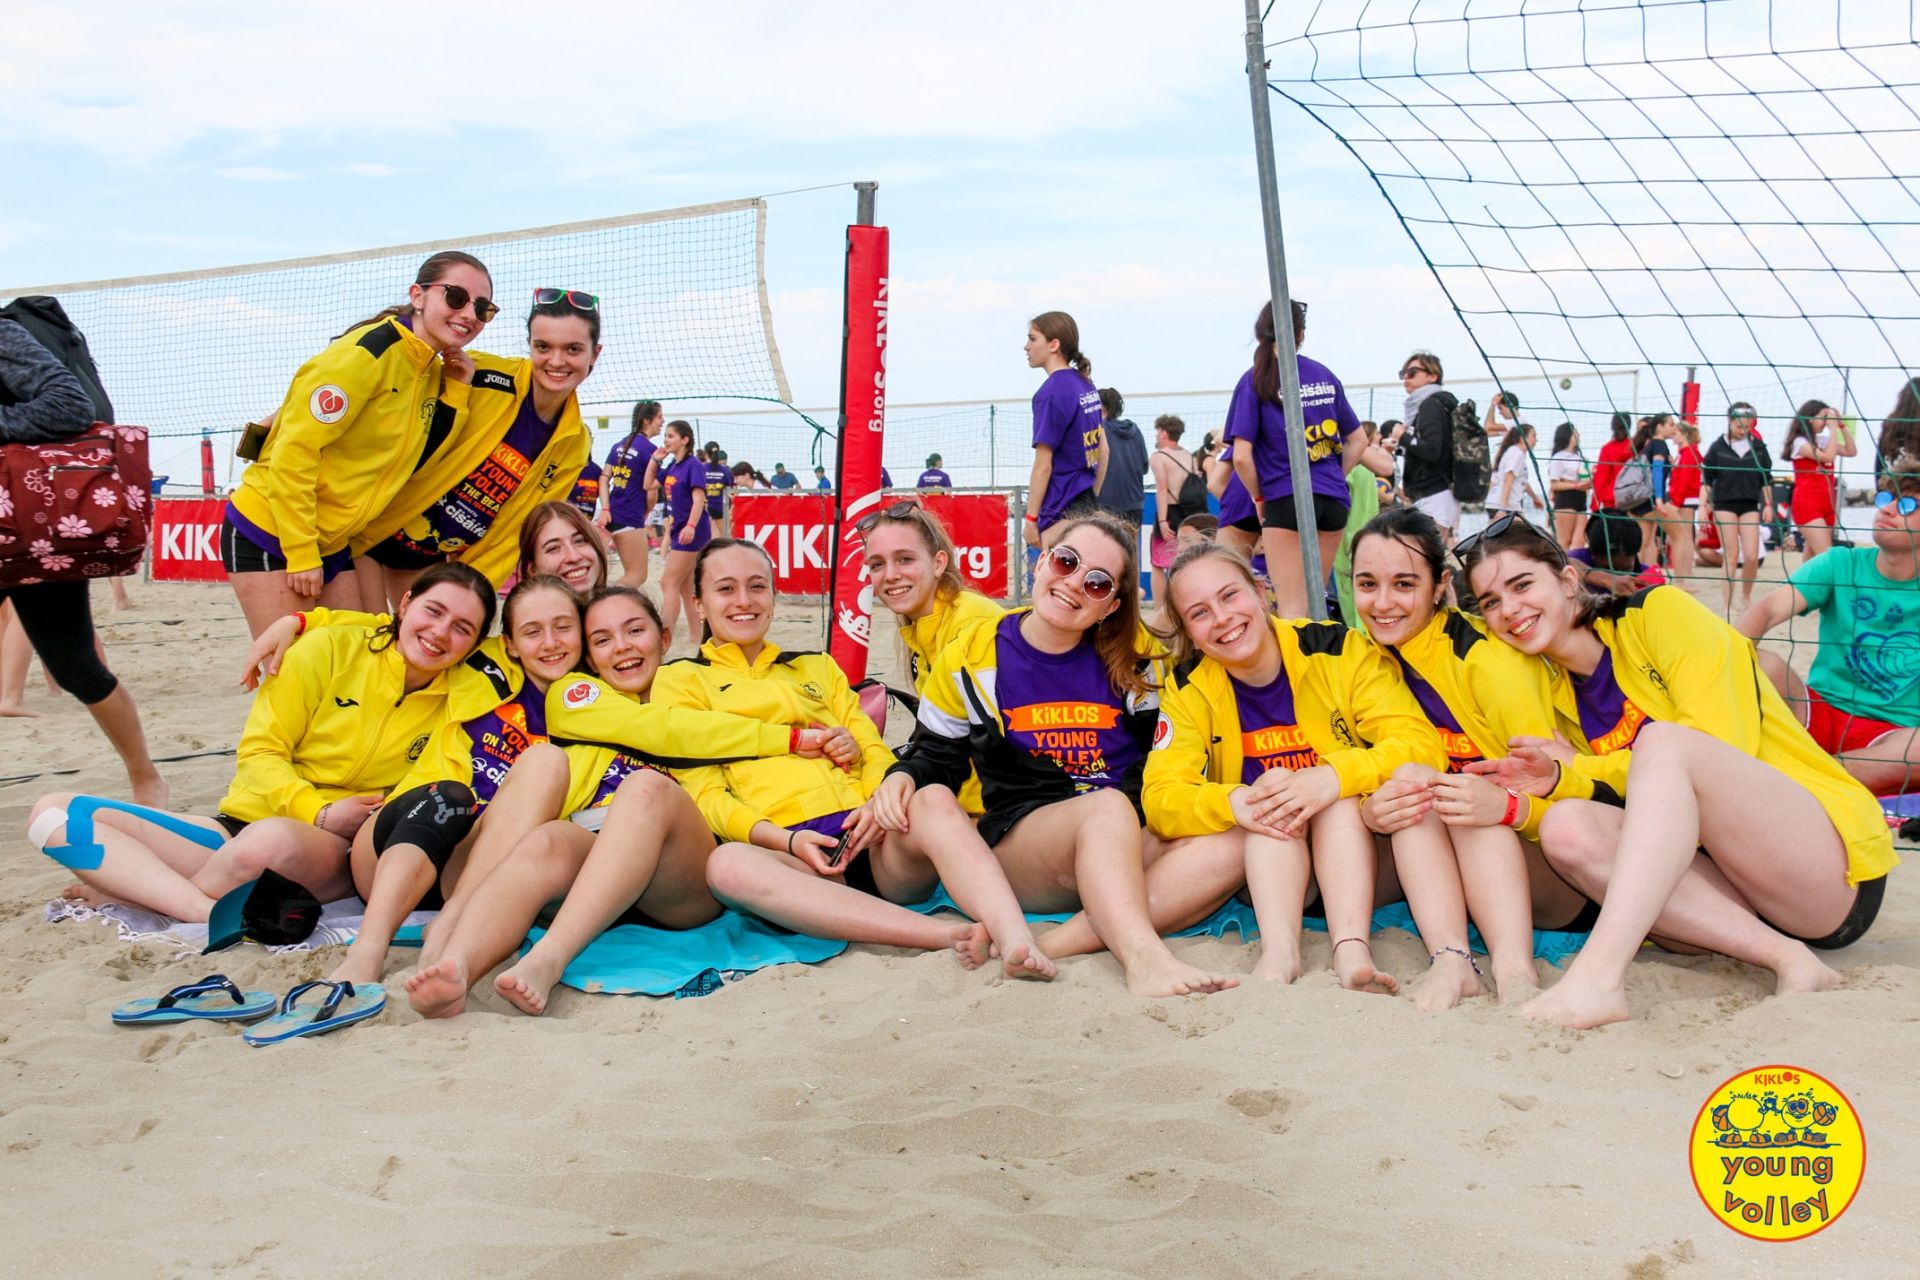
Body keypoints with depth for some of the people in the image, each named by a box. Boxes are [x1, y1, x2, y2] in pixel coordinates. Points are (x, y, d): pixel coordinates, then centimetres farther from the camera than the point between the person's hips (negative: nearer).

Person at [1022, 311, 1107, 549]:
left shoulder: (1052, 392, -14)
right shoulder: (1086, 384, 12)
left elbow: (1043, 465, -15)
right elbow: (1103, 449, 18)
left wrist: (1030, 518, -11)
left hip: (1063, 513, -9)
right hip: (1087, 508, 9)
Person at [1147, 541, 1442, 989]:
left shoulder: (1340, 650, -12)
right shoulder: (1188, 690, -5)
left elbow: (1422, 747, -21)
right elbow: (1160, 799, -16)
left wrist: (1333, 777, -39)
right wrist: (1235, 802, -37)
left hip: (1356, 850, -1)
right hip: (1264, 872, 1)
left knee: (1342, 795, -29)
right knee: (1274, 804, -27)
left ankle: (1353, 950, -43)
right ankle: (1279, 950, -43)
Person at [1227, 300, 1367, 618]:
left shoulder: (1255, 380, -4)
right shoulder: (1324, 375, 9)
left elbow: (1241, 457, -11)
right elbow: (1358, 441, 14)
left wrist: (1259, 498, 3)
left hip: (1287, 500, -5)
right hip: (1334, 499, 5)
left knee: (1293, 609, -4)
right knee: (1314, 597, 18)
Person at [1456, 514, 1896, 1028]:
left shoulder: (1658, 613, -3)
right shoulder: (1552, 695, 13)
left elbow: (1723, 748, -12)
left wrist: (1586, 768, -7)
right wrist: (1560, 782, -13)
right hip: (1727, 886, 5)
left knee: (1662, 739, -29)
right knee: (1566, 828, -19)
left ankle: (1597, 978, -46)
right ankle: (1784, 957, -27)